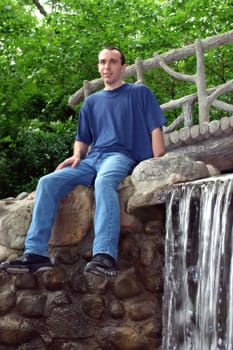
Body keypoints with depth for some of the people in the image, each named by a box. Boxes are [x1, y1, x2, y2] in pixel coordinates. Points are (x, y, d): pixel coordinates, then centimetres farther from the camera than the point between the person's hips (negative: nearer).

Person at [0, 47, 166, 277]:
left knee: (103, 182, -40)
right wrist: (77, 155, 4)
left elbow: (155, 129, 3)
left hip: (121, 155, -5)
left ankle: (105, 255, -53)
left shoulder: (140, 93, 11)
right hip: (92, 158, 6)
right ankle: (36, 253, -25)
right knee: (47, 182, -19)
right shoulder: (92, 102, 25)